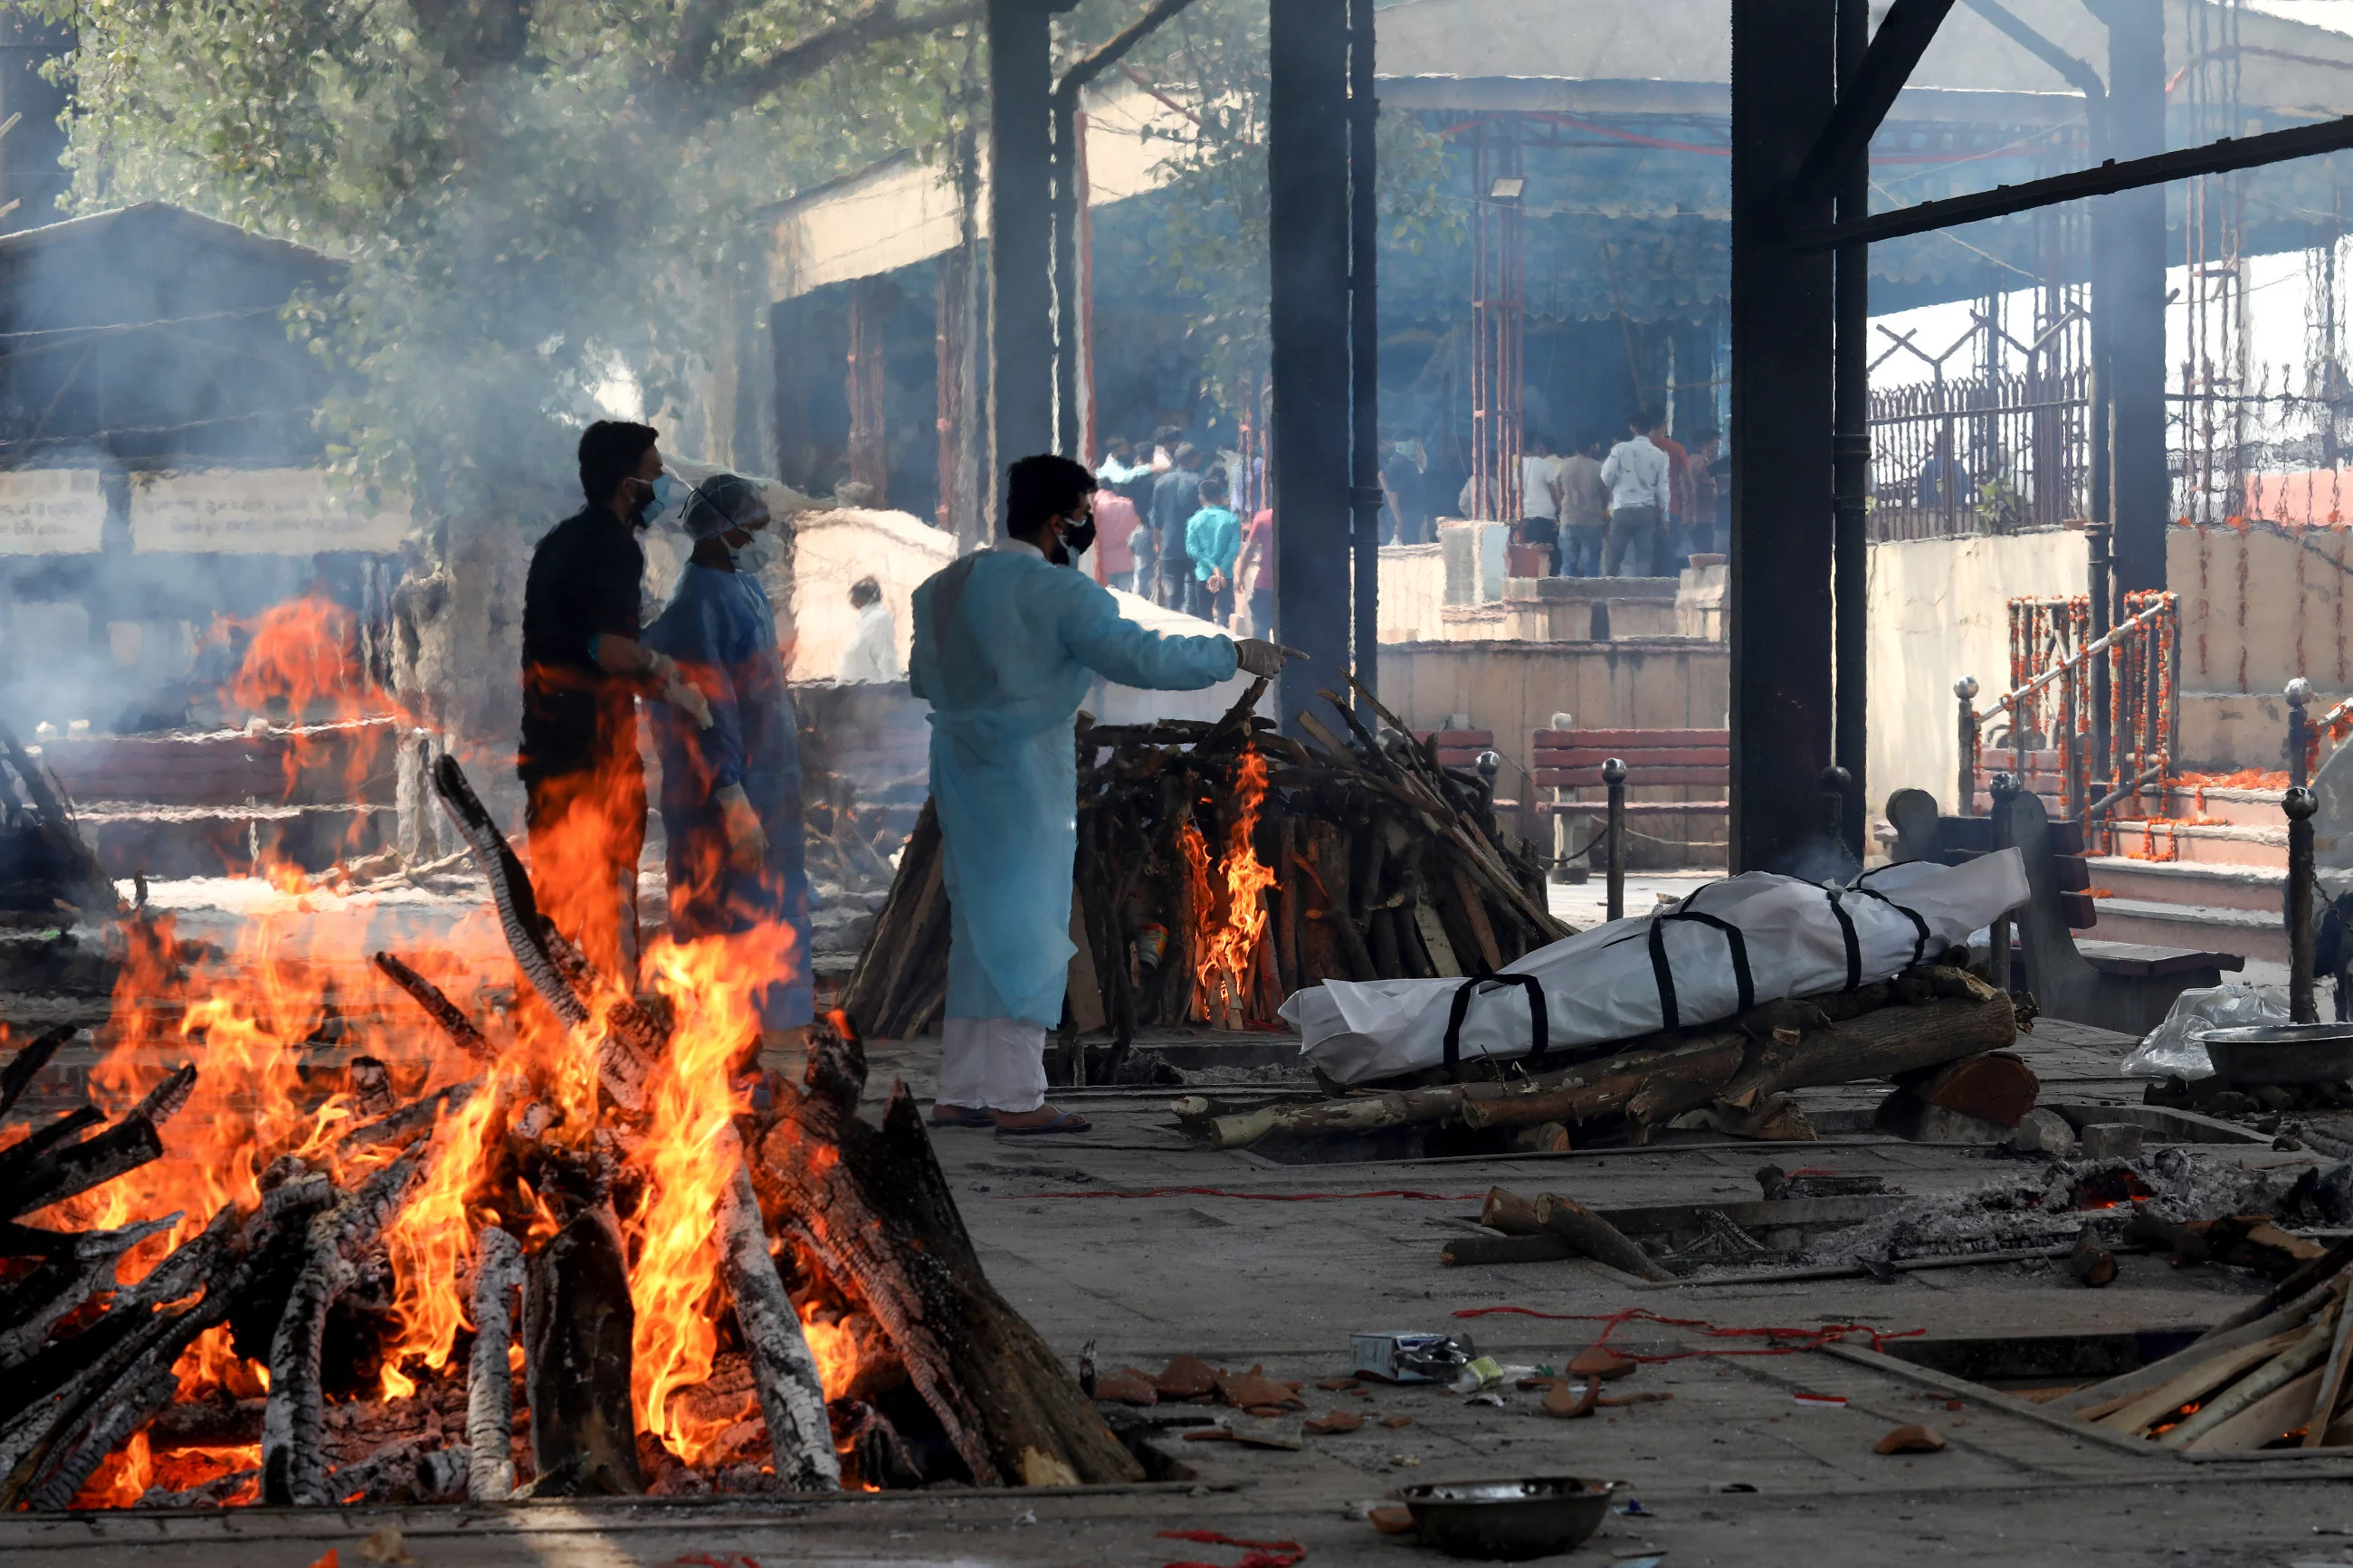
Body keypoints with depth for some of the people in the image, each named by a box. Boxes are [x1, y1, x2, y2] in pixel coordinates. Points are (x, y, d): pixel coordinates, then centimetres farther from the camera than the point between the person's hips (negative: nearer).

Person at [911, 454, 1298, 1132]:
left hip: (960, 770, 8)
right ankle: (1017, 1098, -2)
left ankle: (960, 1094, 14)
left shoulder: (945, 585, 10)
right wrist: (1234, 655, -10)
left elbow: (924, 679, 18)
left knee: (980, 932, 13)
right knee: (1026, 930, -2)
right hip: (1025, 776, -8)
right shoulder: (1057, 592, -15)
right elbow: (1141, 656, -19)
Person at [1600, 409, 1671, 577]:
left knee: (1612, 557, 3)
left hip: (1623, 509, -2)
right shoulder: (1659, 454, 2)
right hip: (1647, 511, 2)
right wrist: (1665, 517, 12)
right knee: (1644, 557, 2)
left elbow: (1607, 478, -7)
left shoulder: (1621, 449, -5)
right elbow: (1662, 488, 5)